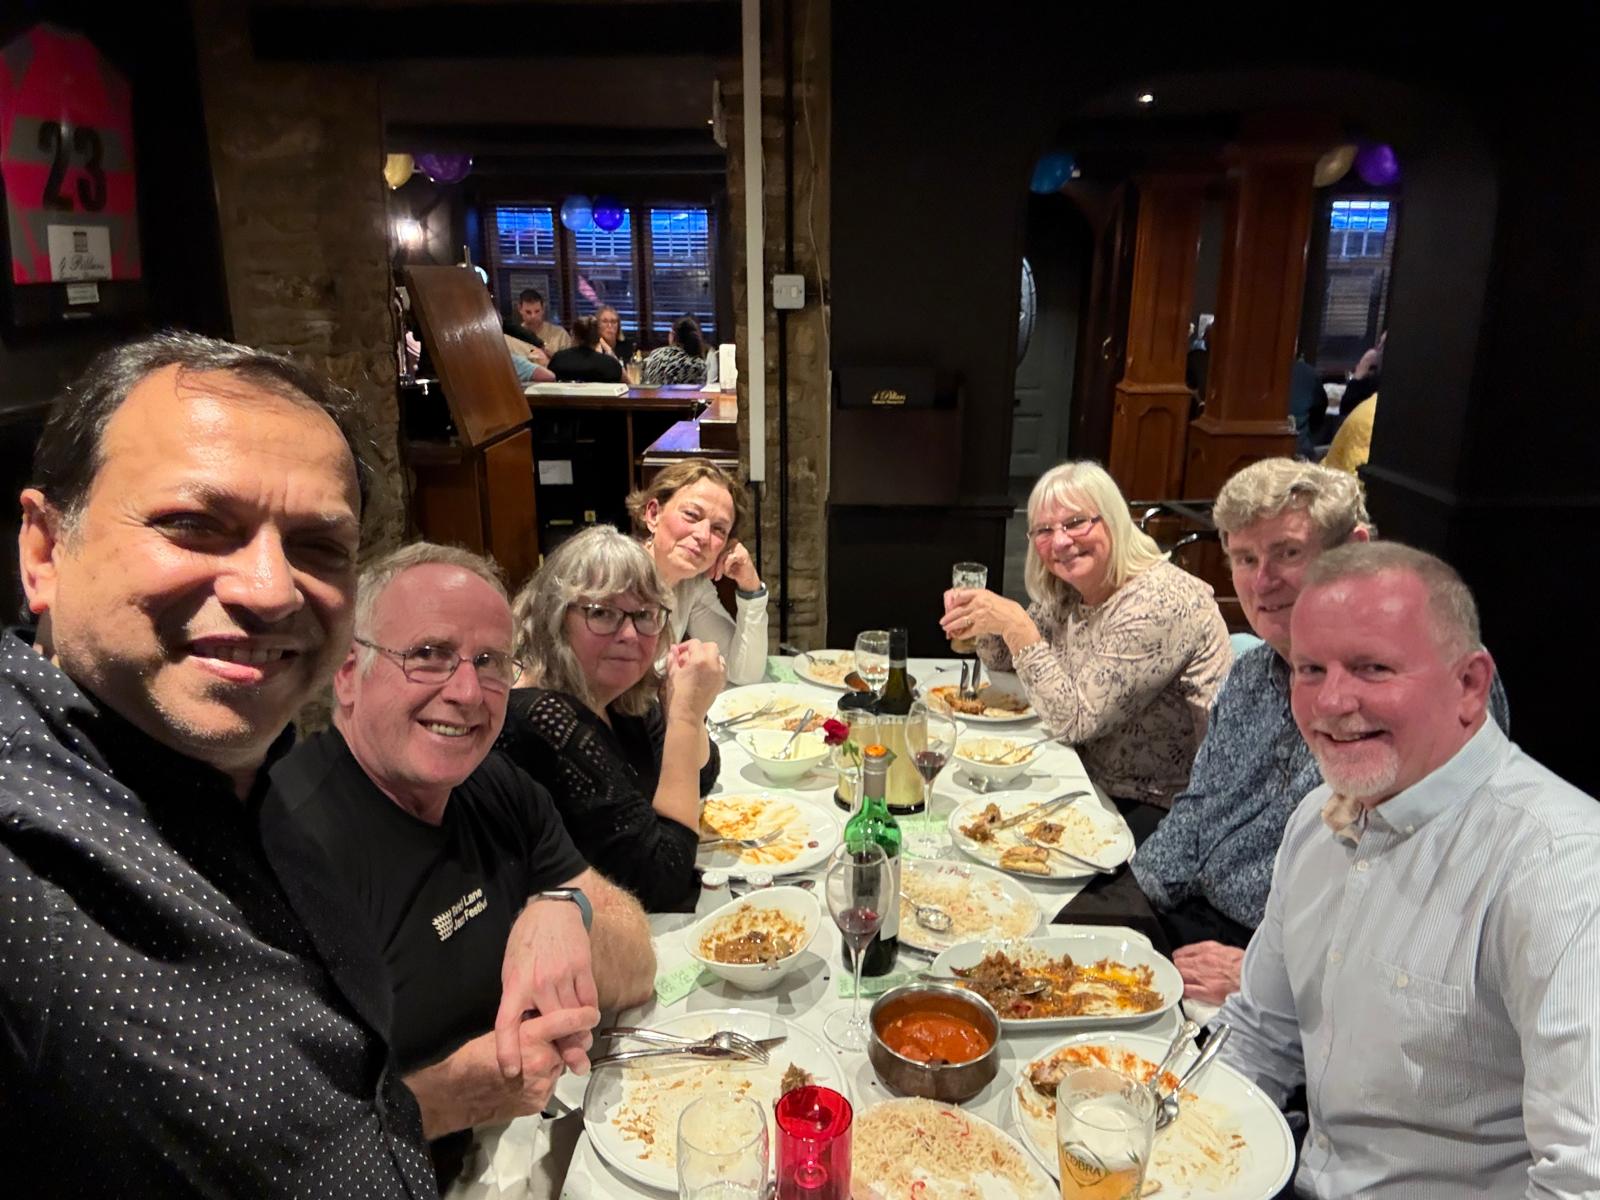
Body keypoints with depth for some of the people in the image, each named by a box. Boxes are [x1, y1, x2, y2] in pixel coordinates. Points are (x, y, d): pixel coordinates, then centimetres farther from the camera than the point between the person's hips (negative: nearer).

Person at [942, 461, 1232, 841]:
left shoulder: (1158, 603, -22)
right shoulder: (1067, 594, 2)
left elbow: (1077, 720, -22)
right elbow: (1002, 659, 15)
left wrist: (1015, 624, -25)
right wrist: (977, 614, -6)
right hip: (1100, 785, 7)